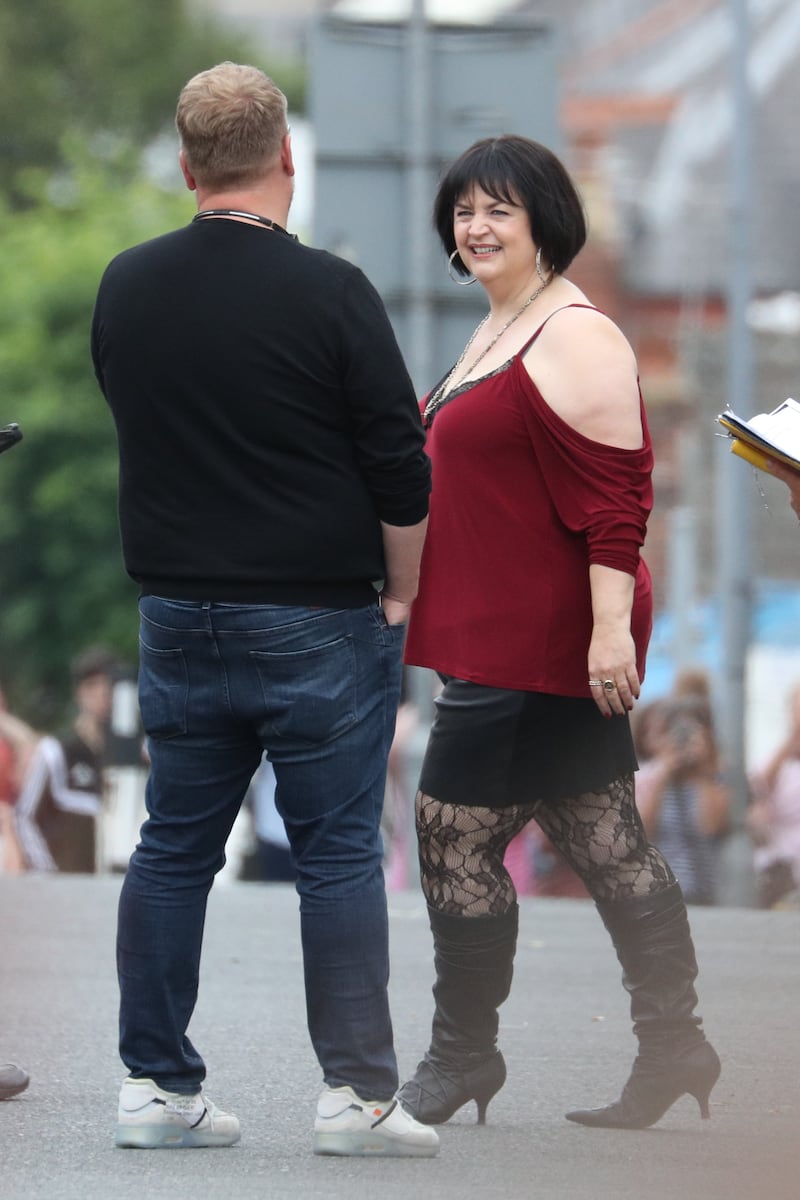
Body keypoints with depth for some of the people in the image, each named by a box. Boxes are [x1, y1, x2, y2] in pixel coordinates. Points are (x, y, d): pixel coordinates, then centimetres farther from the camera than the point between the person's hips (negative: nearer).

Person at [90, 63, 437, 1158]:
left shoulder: (124, 287, 2)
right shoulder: (328, 293, -13)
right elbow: (400, 468, -10)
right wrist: (398, 594, 3)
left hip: (177, 615, 4)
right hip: (317, 617, -4)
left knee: (174, 850, 10)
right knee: (338, 854, 0)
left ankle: (156, 1085, 9)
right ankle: (357, 1093, -2)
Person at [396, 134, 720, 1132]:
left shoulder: (575, 336, -14)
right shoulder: (496, 333, 17)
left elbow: (614, 491, -20)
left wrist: (610, 626, -25)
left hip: (536, 639, -10)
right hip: (501, 631, 10)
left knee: (453, 828, -5)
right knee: (603, 841, 9)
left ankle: (460, 1058, 5)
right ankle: (672, 1048, 11)